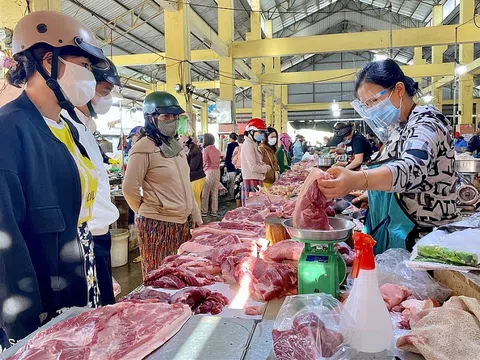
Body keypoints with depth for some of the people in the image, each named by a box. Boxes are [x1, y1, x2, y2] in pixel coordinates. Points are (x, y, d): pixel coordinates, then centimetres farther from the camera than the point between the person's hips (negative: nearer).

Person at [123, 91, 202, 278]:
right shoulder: (144, 148, -13)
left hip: (182, 222, 7)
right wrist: (148, 211, 2)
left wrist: (195, 215, 14)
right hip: (158, 224, -7)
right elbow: (130, 189, -12)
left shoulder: (176, 145, 11)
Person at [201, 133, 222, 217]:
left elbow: (204, 162, -8)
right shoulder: (217, 150, 12)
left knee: (205, 192, 1)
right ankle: (214, 211, 13)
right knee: (215, 192, 10)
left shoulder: (206, 149, -7)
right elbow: (218, 162, 12)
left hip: (209, 171, -6)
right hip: (217, 171, 6)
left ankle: (204, 211, 3)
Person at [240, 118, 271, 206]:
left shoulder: (253, 144, 18)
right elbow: (253, 167, -19)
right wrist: (266, 168, -4)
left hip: (256, 181, 10)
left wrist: (264, 166, 4)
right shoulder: (248, 145, -13)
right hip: (252, 182, -10)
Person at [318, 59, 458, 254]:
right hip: (392, 230, 8)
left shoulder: (427, 120, -17)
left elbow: (412, 169, -37)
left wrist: (356, 180, -53)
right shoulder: (397, 126, 10)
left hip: (425, 237, -8)